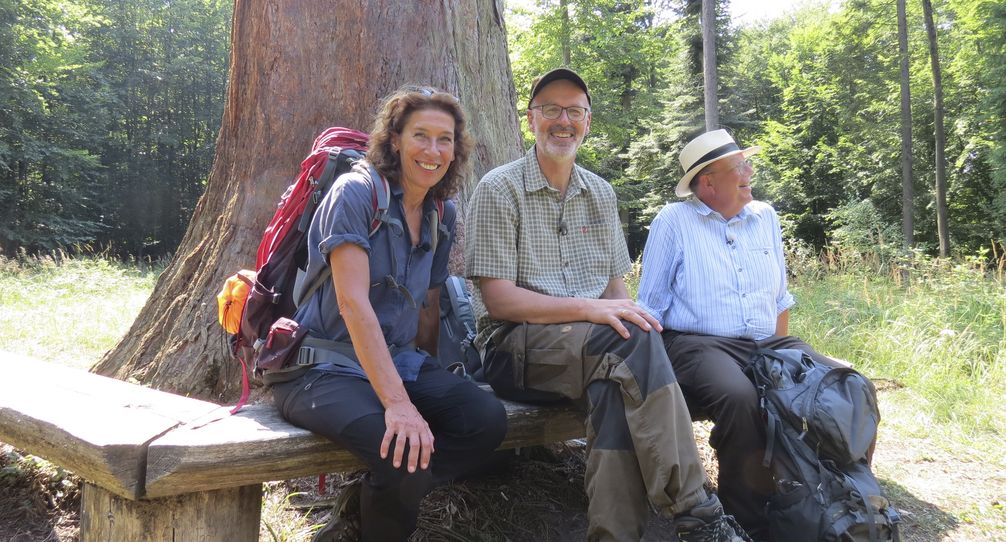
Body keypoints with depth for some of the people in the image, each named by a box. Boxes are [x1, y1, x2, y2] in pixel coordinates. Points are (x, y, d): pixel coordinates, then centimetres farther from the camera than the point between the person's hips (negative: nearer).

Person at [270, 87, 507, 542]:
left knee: (488, 419, -19)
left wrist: (432, 387, 9)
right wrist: (397, 402, -29)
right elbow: (353, 302, -22)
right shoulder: (355, 192, -12)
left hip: (401, 362, 7)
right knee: (404, 449, -33)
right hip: (324, 367, -7)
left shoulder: (442, 214, 10)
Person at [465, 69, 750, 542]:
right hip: (514, 345, -5)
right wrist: (590, 310, -22)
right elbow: (498, 299, -11)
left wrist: (624, 311, -9)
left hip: (593, 343, 5)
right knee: (634, 342, -32)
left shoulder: (601, 194, 16)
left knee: (618, 385, -33)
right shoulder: (499, 190, -3)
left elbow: (615, 287, 17)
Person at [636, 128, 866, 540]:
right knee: (740, 396, -38)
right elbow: (650, 308, 2)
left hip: (766, 344, 5)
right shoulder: (673, 221, 1)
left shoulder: (765, 217, 16)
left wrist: (780, 357, 12)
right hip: (698, 343, -5)